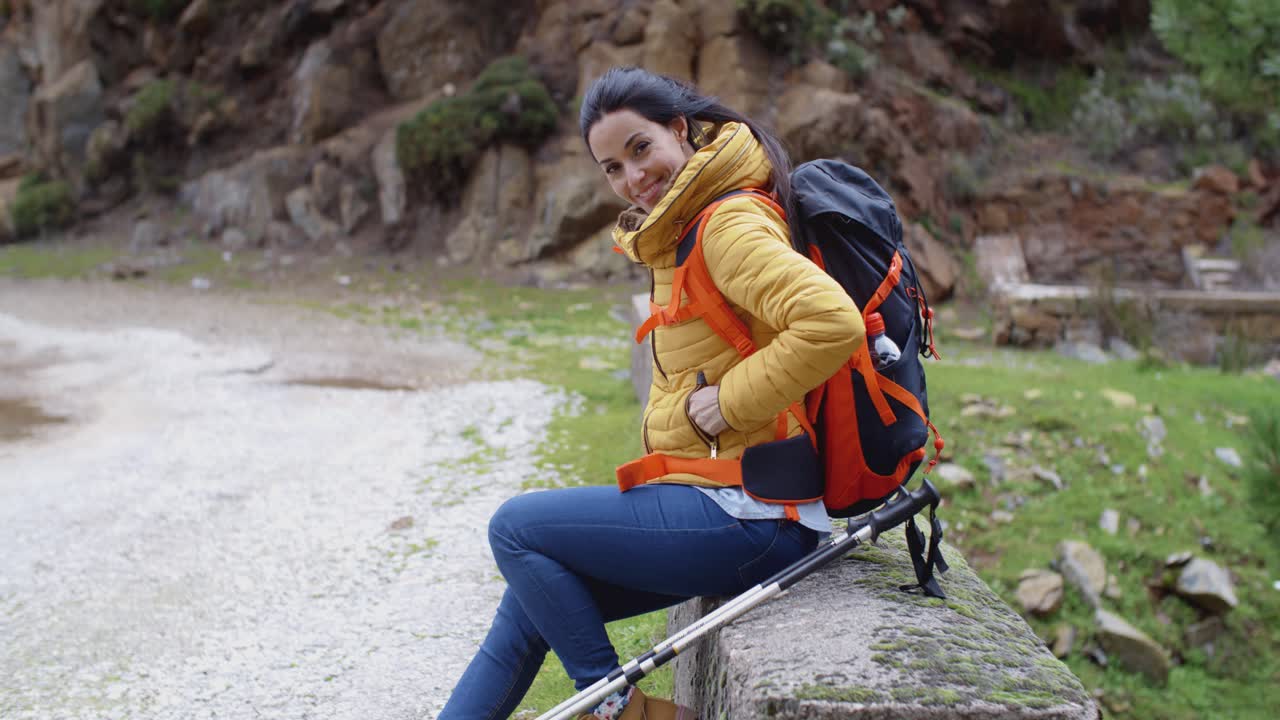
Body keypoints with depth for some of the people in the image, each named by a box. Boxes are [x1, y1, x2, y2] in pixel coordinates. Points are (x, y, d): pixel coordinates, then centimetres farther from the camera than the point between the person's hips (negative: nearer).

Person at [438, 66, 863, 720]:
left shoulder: (729, 224, -17)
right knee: (530, 603, 13)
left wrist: (726, 402, -21)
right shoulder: (679, 230, 14)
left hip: (747, 519, -10)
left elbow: (832, 324, -31)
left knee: (516, 527, -5)